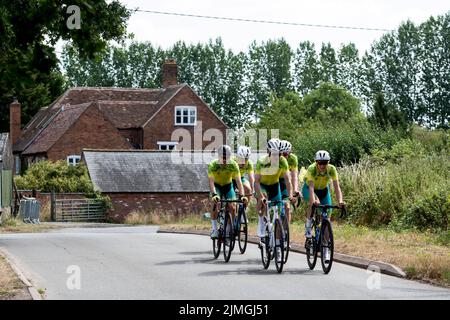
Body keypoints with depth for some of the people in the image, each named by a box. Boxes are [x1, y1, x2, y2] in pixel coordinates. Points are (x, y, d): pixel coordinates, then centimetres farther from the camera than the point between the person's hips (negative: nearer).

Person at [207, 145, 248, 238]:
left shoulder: (233, 165, -25)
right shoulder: (213, 165, -29)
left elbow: (238, 181, -28)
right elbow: (211, 181, -36)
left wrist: (241, 195, -41)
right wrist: (214, 194, -51)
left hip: (228, 186, 2)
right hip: (217, 186, -2)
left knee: (232, 208, -13)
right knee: (215, 204, -27)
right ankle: (214, 229, -18)